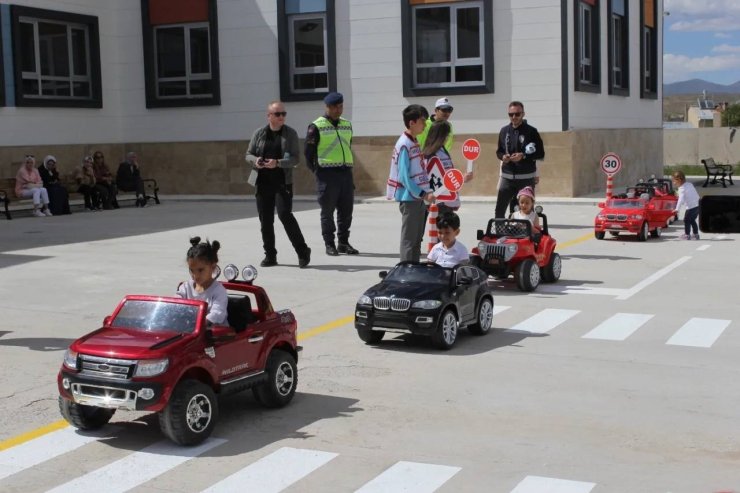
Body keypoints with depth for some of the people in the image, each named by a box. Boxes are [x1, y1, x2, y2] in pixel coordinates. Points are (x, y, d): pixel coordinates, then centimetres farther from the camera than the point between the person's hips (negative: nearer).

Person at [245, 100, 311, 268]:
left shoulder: (290, 133, 1)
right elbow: (248, 154, 12)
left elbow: (295, 159, -5)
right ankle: (270, 255, 16)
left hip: (283, 182, -3)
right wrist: (255, 160, -11)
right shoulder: (259, 133, 8)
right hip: (262, 182, 3)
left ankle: (303, 251, -2)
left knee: (285, 215, -15)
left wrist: (277, 163, -21)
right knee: (265, 219, 5)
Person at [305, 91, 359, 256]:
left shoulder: (347, 125, 14)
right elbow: (308, 151, -4)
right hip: (327, 174, -6)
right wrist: (317, 171, -3)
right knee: (327, 210, 0)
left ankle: (343, 242, 16)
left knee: (346, 210, 7)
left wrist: (347, 166, 16)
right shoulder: (317, 127, -5)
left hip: (346, 172, 6)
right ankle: (329, 244, 7)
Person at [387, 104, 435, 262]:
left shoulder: (414, 142, 13)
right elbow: (404, 176, -19)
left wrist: (427, 192, 8)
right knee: (409, 239, -4)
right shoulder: (404, 145, -15)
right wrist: (423, 194, -19)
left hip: (419, 197, 9)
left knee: (417, 237, 14)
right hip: (409, 197, -9)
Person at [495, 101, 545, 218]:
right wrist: (503, 156, -6)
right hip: (507, 177, 3)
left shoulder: (531, 131, -4)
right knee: (499, 209, 0)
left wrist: (523, 156, -18)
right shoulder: (504, 131, 9)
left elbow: (541, 154, -4)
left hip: (526, 178, -3)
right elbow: (499, 151, 17)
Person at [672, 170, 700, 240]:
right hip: (698, 205, 9)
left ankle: (687, 235, 7)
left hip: (691, 207, -9)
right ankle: (696, 234, 24)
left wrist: (677, 209, -32)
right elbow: (696, 194, 20)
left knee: (686, 220, 5)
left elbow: (681, 199, -26)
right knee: (692, 220, 21)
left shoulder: (682, 188, -13)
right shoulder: (689, 184, 11)